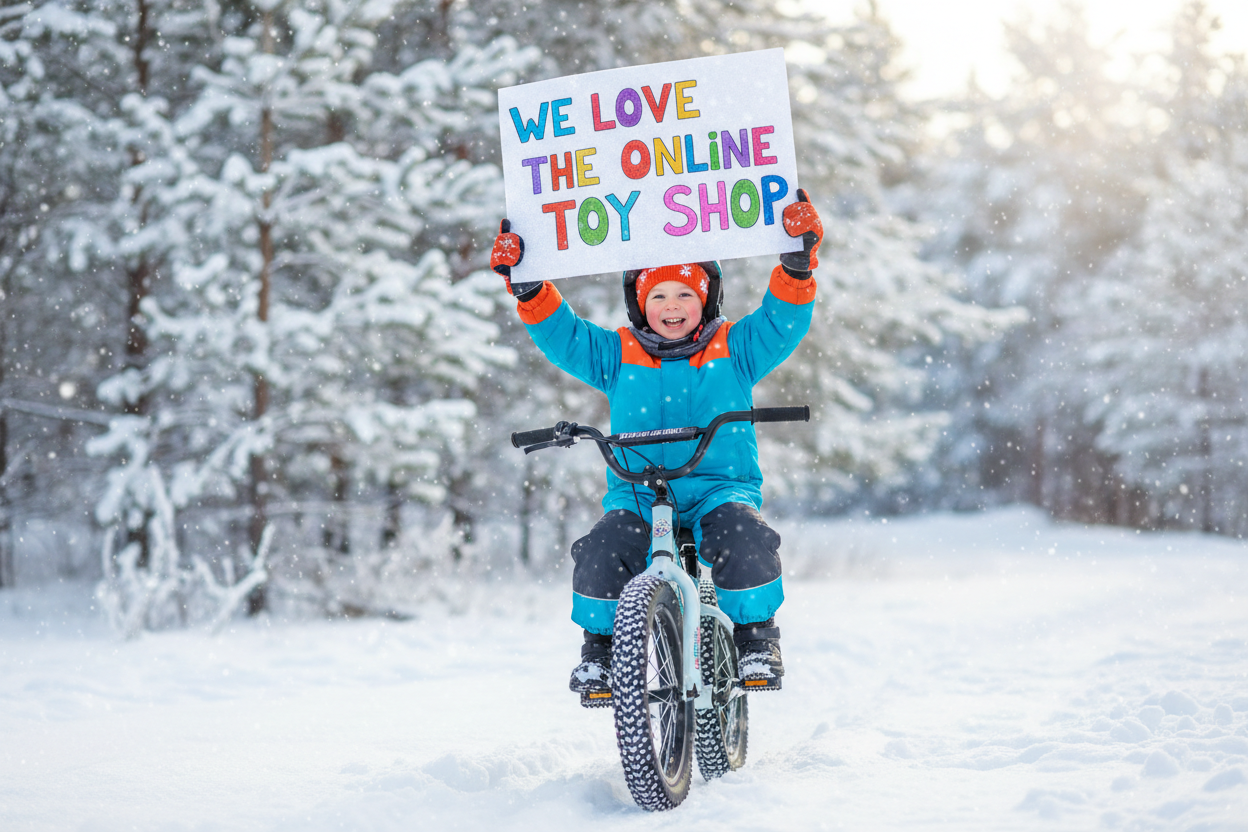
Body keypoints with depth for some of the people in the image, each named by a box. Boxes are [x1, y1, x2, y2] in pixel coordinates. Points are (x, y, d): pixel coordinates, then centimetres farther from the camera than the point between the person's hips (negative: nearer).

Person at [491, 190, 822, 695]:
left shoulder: (734, 351, 11)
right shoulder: (617, 356, 13)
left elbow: (782, 322, 3)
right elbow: (561, 335, 9)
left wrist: (798, 264, -12)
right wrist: (527, 288, -5)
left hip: (721, 488, -1)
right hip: (637, 495, 1)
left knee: (744, 540, -31)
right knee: (602, 552, -27)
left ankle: (756, 636, -7)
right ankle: (599, 645, -2)